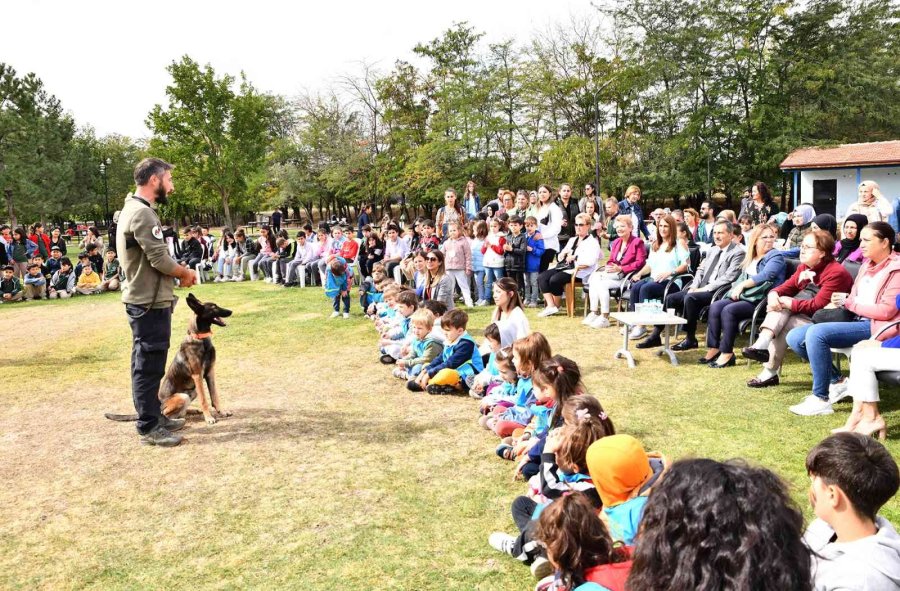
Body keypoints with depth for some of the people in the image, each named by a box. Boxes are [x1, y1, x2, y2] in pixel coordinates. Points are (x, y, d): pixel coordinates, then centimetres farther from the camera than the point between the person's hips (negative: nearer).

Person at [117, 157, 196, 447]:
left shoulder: (134, 209, 14)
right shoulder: (142, 213, -20)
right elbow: (160, 260, -23)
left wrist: (180, 271, 4)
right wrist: (186, 273, -5)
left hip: (147, 300, 11)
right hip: (149, 303, -11)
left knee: (148, 364, 18)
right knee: (149, 365, -3)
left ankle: (154, 416, 30)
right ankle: (148, 428, 5)